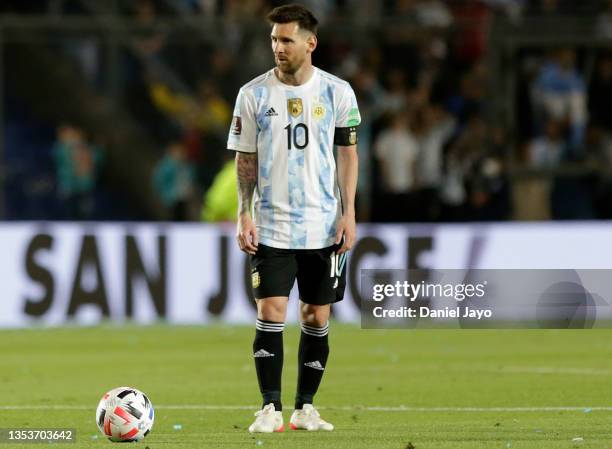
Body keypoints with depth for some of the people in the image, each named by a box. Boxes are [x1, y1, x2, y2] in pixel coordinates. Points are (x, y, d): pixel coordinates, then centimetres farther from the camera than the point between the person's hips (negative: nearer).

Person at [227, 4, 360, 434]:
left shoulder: (338, 92, 0)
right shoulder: (253, 94, -1)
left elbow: (348, 153, 6)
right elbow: (245, 159, 4)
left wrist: (349, 214, -1)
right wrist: (244, 214, -6)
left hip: (324, 227, 1)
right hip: (272, 226, -1)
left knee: (317, 318, 5)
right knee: (271, 313, -9)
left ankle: (306, 407, 14)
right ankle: (271, 408, -5)